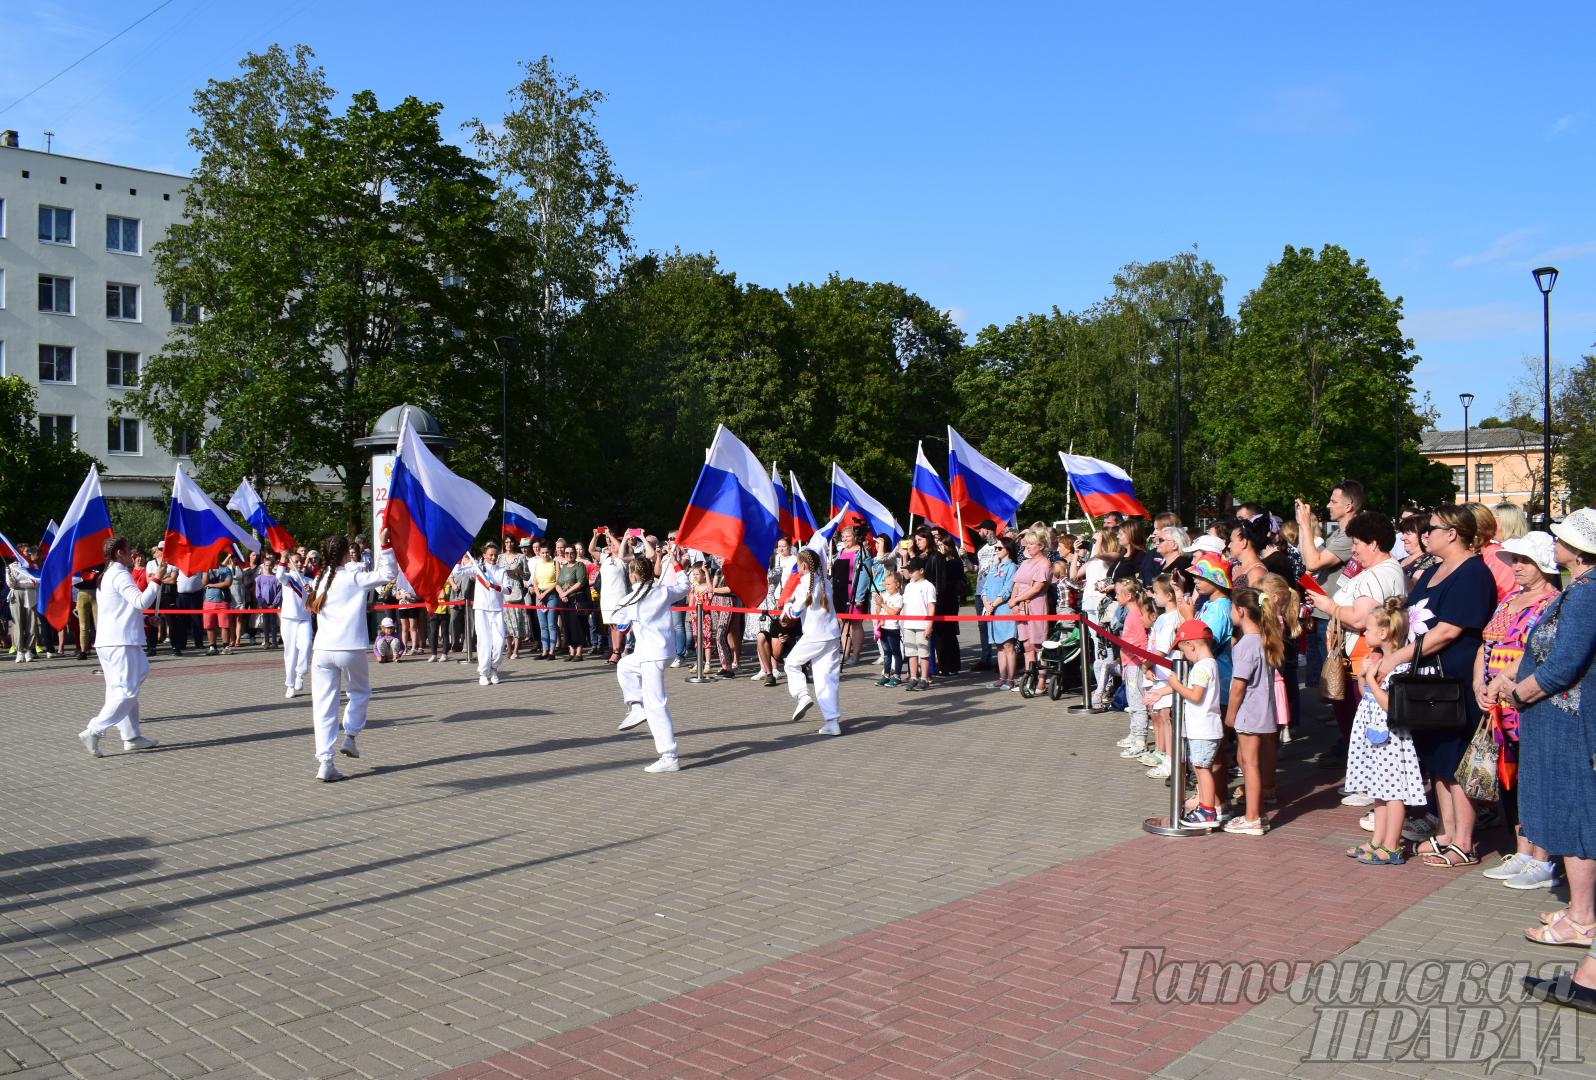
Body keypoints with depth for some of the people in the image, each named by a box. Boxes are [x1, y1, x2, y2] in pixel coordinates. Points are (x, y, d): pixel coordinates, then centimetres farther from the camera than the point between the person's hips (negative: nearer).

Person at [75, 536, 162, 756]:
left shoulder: (107, 576, 19)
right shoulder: (120, 575, -12)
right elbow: (141, 602, -23)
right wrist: (156, 581, -17)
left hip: (108, 641, 11)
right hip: (121, 642, -11)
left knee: (119, 690, 10)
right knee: (126, 691, -10)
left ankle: (131, 737, 13)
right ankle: (93, 731, -14)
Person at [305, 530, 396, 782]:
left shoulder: (322, 579, 13)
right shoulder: (353, 577, -4)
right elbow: (388, 574, -6)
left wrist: (353, 563, 30)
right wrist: (385, 546, -3)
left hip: (322, 650, 4)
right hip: (350, 648, -4)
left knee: (324, 705, 2)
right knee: (360, 692, 23)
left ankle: (325, 761, -5)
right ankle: (350, 737, 14)